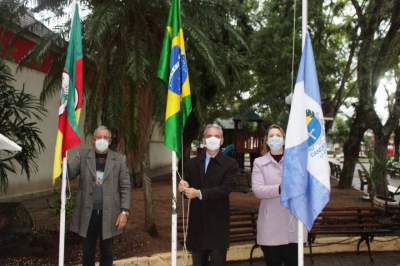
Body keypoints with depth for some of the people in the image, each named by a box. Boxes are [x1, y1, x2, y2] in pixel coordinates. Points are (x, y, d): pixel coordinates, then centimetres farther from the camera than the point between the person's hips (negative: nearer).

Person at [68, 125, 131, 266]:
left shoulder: (119, 159, -1)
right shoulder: (83, 156, 2)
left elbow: (125, 187, -2)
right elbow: (68, 173, -9)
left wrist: (124, 212, -8)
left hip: (109, 214, 0)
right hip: (88, 213, 1)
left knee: (106, 251, 13)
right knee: (88, 251, 13)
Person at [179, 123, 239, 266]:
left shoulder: (230, 164, -3)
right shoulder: (192, 163, 9)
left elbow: (225, 189, -17)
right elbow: (189, 190, 7)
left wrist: (200, 193, -23)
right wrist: (184, 187, -16)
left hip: (218, 224, -3)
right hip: (197, 224, 4)